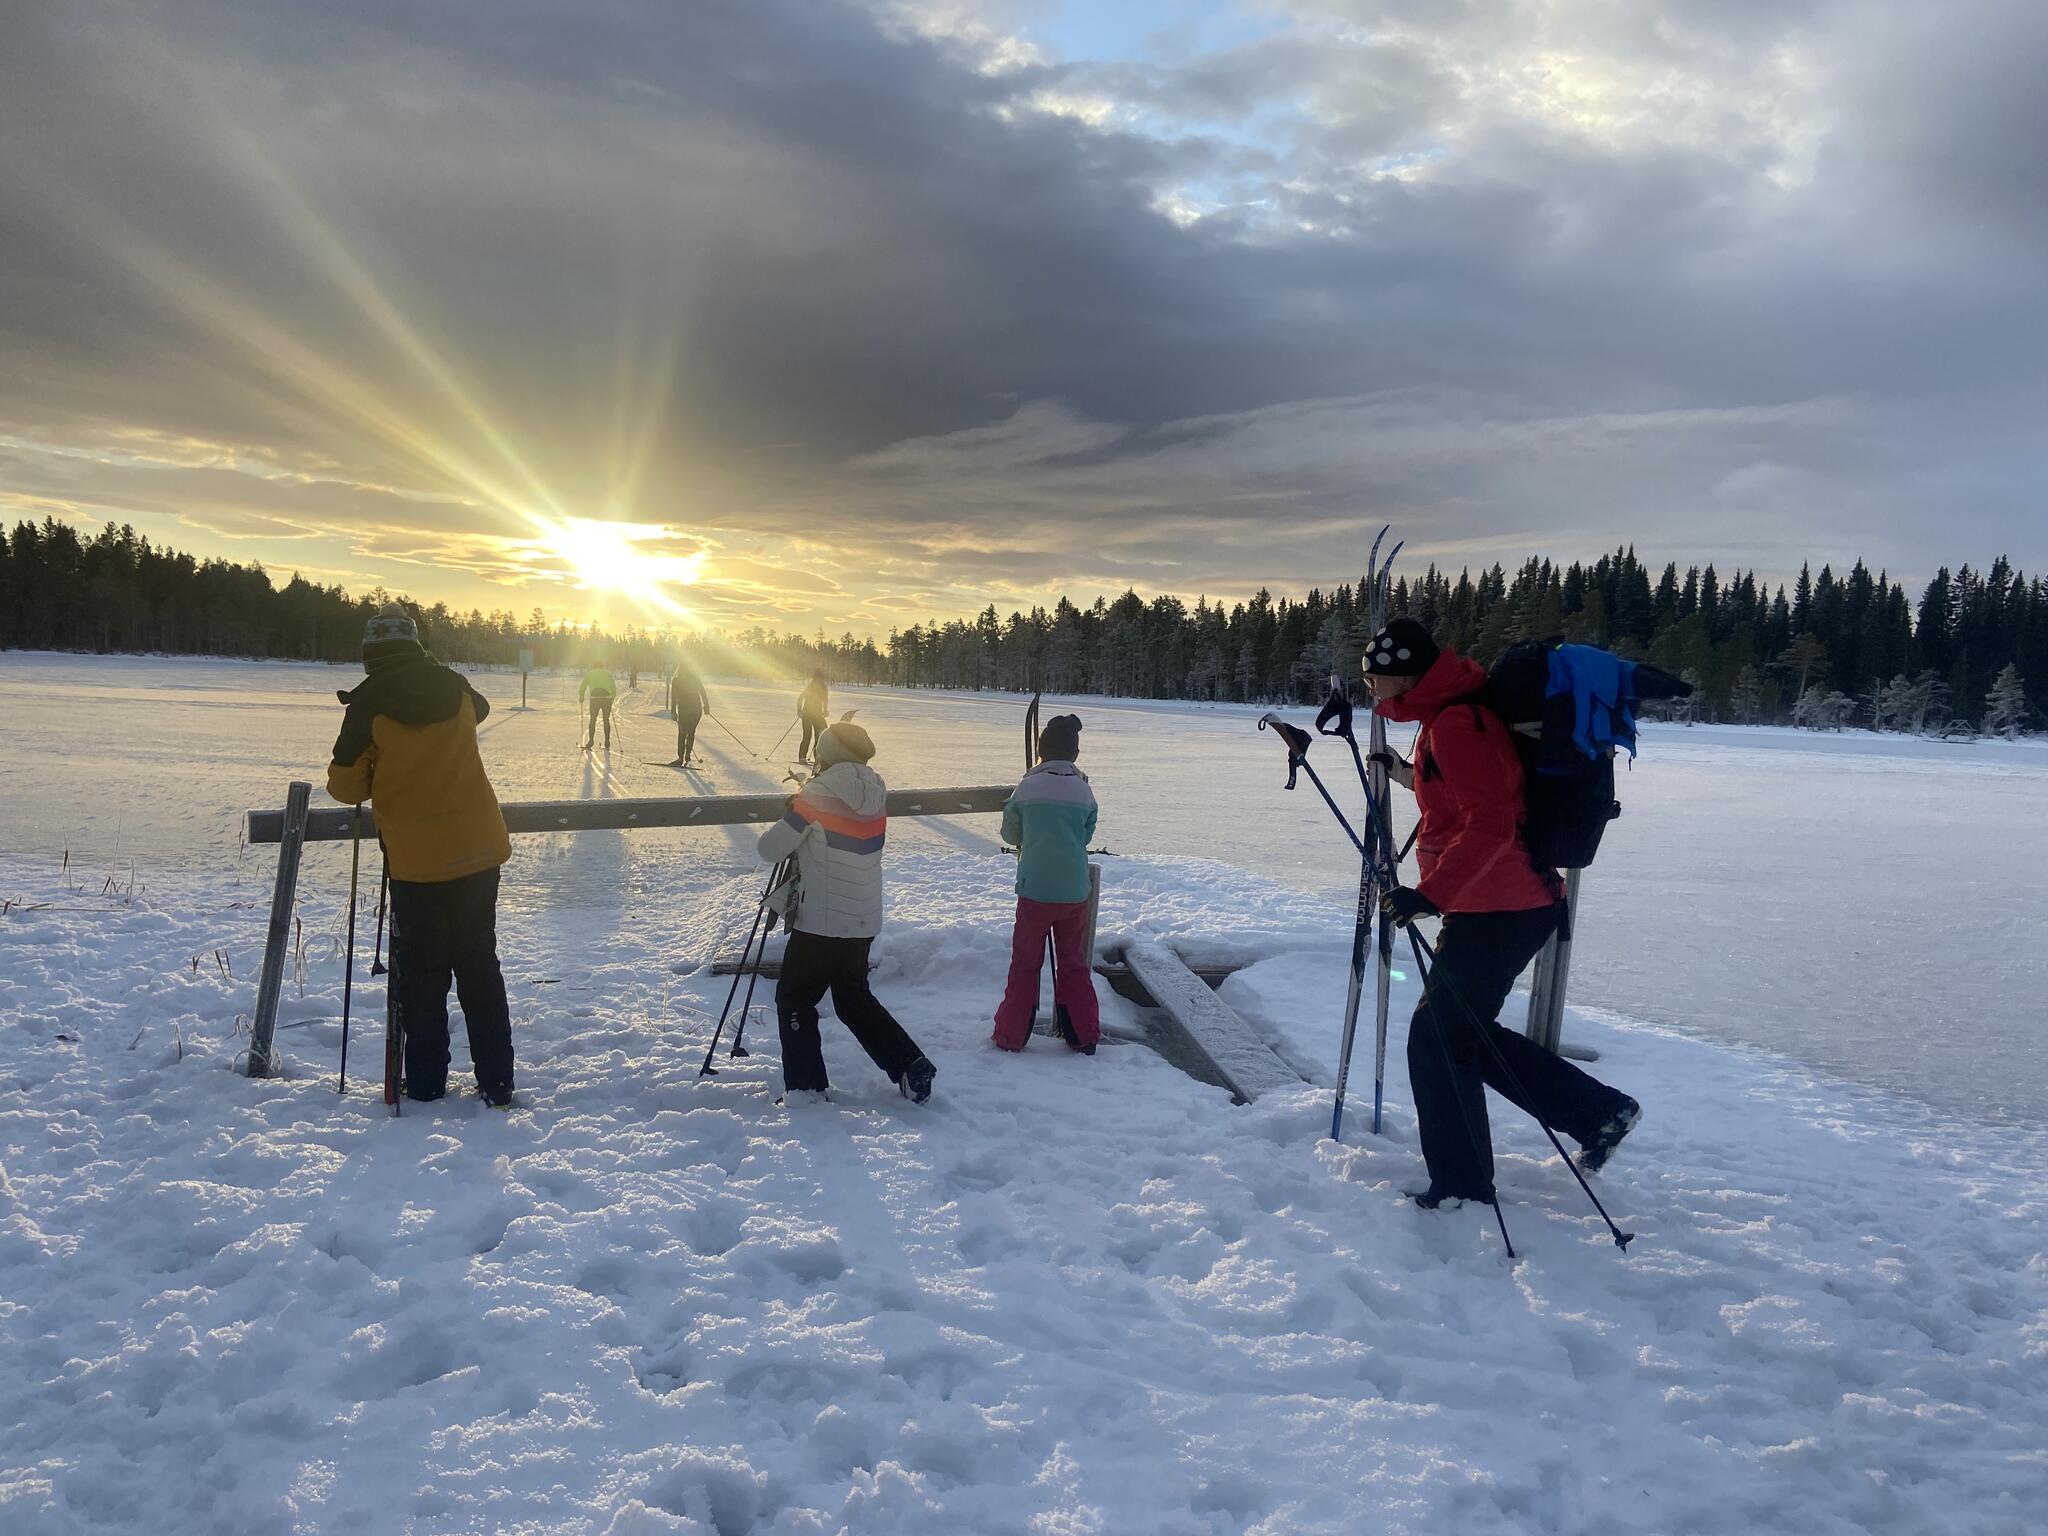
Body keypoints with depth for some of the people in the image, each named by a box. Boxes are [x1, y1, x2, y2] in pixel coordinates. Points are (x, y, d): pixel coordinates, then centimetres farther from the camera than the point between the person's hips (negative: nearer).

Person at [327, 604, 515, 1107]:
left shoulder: (368, 707, -10)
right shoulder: (455, 689, 2)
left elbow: (346, 786, -4)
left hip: (417, 861, -4)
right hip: (480, 850, 4)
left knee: (421, 973, 9)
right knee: (479, 963, 13)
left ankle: (425, 1084, 15)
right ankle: (496, 1083, 15)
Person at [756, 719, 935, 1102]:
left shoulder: (816, 796, -16)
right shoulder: (876, 796, 4)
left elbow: (771, 849, -10)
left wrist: (788, 823, 10)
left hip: (820, 923, -7)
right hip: (864, 922, 7)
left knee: (794, 999, 9)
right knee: (854, 997, 21)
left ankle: (805, 1086, 6)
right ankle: (911, 1066, 13)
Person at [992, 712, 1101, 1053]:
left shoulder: (1028, 786, -6)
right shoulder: (1083, 789, 0)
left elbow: (1009, 834, 7)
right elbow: (1086, 835, 10)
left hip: (1035, 888, -2)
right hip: (1075, 891, 2)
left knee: (1025, 962, 10)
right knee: (1074, 963, 15)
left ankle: (1011, 1034, 15)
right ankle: (1084, 1036, 18)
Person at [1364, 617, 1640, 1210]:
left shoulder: (1456, 724, -20)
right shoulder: (1445, 716, 13)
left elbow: (1488, 827, -28)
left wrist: (1430, 894, -31)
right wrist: (1406, 775, 23)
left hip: (1498, 910, -11)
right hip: (1515, 902, 11)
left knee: (1439, 1039, -2)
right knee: (1467, 1033, 18)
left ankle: (1461, 1183, 11)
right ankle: (1600, 1110, 24)